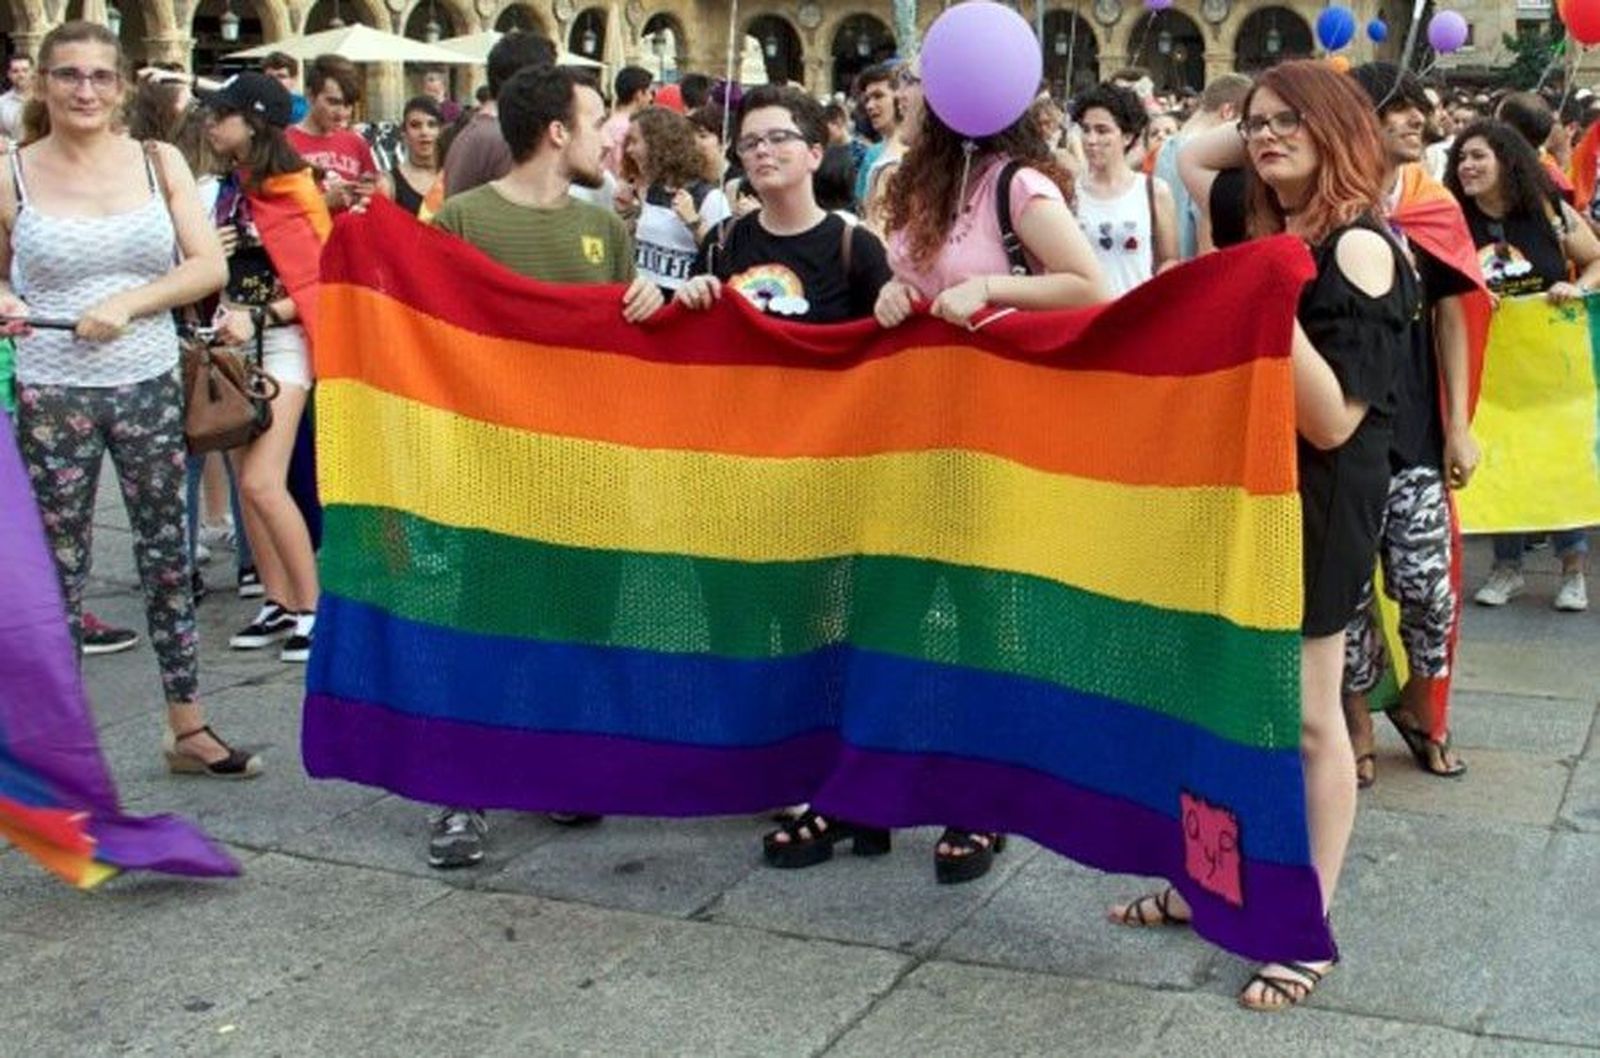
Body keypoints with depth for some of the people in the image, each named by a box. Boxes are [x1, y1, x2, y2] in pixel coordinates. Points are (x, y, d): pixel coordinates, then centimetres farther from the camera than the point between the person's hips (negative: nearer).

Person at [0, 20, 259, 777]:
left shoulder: (159, 163, 3)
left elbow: (209, 266, -3)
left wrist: (128, 303, -16)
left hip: (150, 386, 2)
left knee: (167, 558, 9)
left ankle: (188, 729, 20)